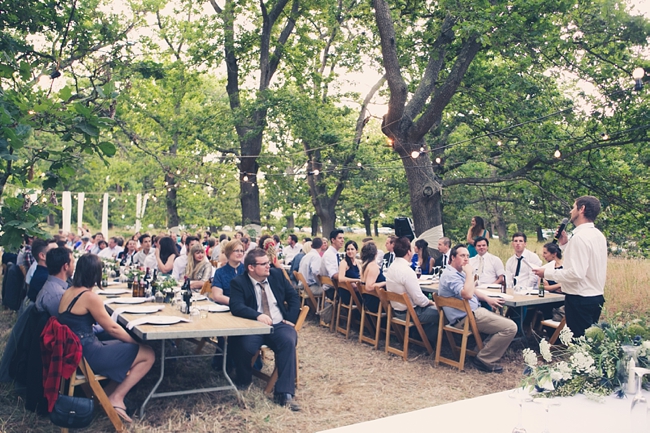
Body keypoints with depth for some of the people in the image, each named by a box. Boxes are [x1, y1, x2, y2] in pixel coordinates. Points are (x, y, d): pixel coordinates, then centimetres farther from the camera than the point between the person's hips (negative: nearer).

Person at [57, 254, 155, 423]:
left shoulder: (67, 292, 8)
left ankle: (113, 392, 10)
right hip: (87, 355, -9)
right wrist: (137, 342, 3)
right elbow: (112, 328, -12)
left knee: (125, 346, 21)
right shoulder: (90, 297, -18)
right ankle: (116, 397, 0)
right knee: (148, 354, -5)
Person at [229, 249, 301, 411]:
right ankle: (243, 386, -4)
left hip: (280, 324, 2)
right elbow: (236, 307, -18)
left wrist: (291, 319, -1)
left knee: (288, 341, -30)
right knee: (246, 346, -33)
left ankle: (284, 393, -27)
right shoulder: (238, 282, -3)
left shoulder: (277, 274, 9)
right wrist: (258, 315, -33)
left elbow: (293, 296, 13)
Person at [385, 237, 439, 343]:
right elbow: (419, 299, -25)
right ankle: (429, 340, 21)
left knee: (429, 307, 25)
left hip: (397, 310, 9)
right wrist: (430, 302, -4)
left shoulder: (391, 267, 2)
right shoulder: (407, 271, -26)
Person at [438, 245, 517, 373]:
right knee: (510, 327, -15)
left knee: (507, 323, 18)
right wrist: (469, 273, -23)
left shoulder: (459, 273, 16)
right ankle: (484, 360, -7)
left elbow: (472, 290, 28)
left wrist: (487, 298, 12)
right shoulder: (450, 275, -19)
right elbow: (467, 294, -33)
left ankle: (484, 349, 14)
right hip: (466, 318, -11)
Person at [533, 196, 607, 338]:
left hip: (580, 300, -10)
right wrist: (566, 244, 12)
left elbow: (576, 273, -25)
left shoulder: (581, 237, -19)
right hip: (596, 296, 10)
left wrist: (547, 273, -15)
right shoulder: (598, 235, 11)